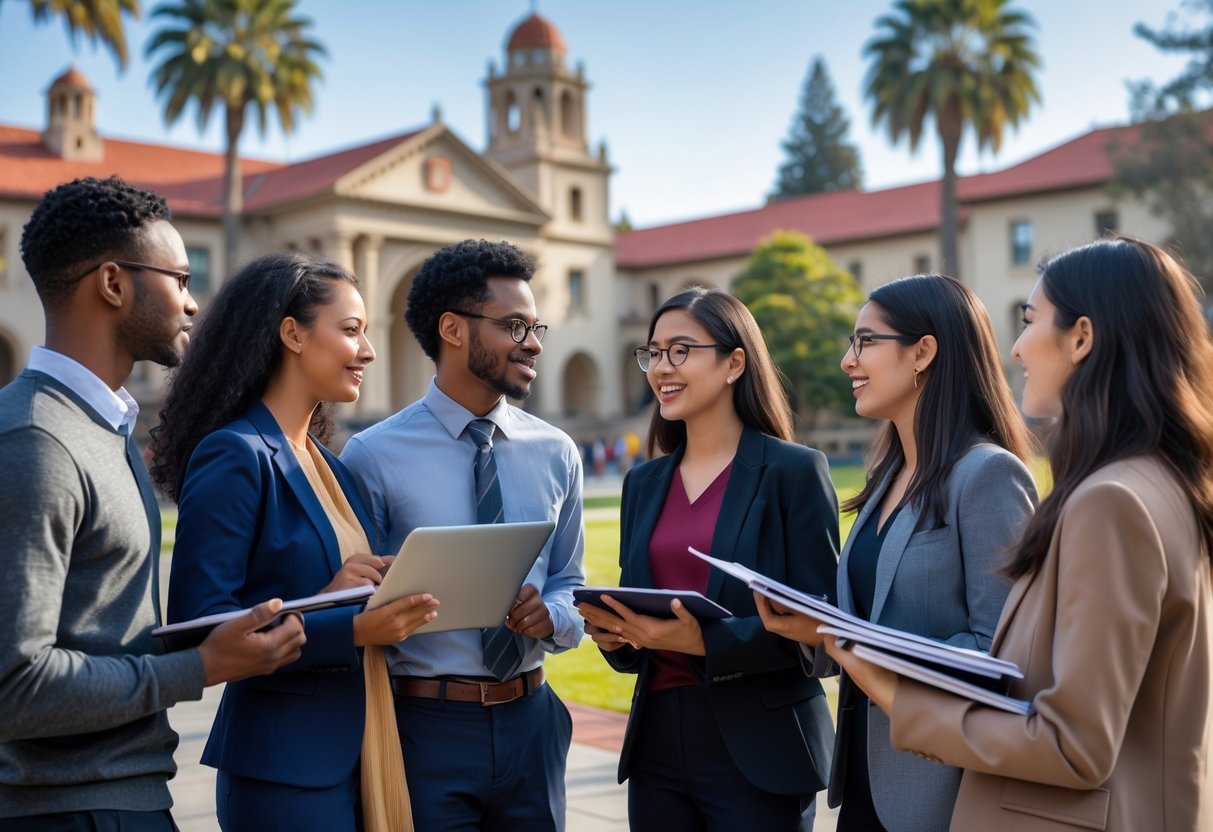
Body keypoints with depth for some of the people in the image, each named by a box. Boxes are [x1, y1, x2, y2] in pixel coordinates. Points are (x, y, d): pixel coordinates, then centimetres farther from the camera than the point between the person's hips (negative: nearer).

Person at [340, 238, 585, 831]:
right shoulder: (373, 457, -7)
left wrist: (551, 616, -11)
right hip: (426, 723, -4)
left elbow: (570, 581, 11)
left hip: (530, 719, 4)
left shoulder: (556, 454, 7)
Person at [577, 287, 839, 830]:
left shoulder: (793, 470, -6)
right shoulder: (644, 483, 11)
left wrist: (706, 641, -23)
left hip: (757, 749, -5)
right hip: (656, 741, 5)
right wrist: (611, 633, -8)